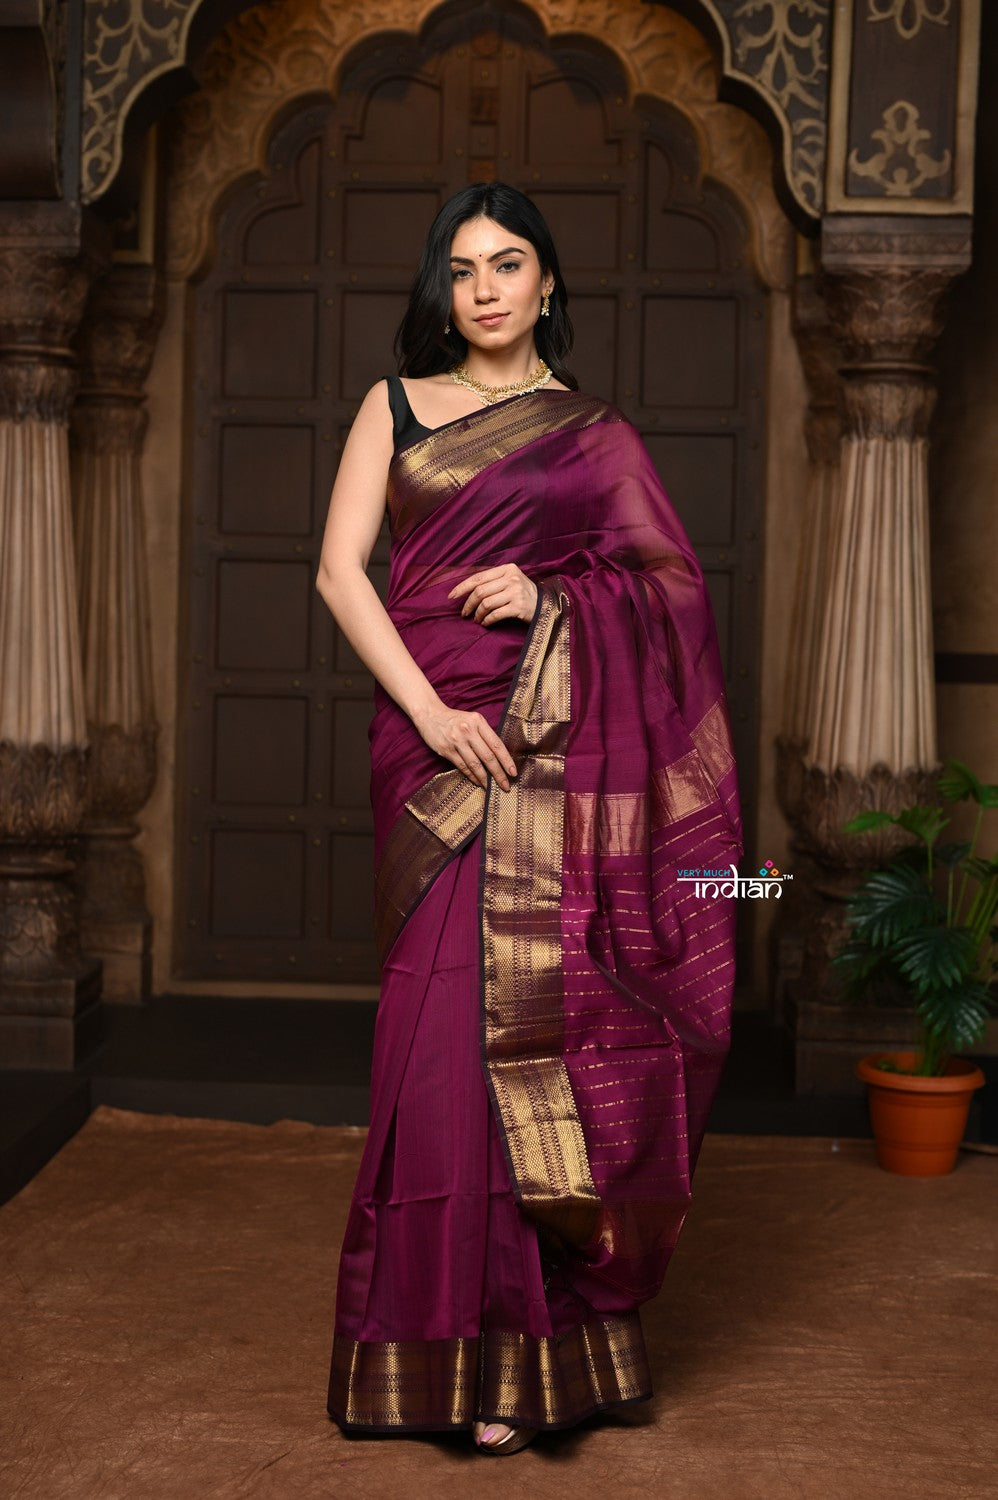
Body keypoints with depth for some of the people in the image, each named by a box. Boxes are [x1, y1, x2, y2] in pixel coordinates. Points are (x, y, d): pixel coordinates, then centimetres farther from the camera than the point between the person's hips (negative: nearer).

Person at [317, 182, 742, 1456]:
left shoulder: (598, 436, 12)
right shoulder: (395, 406, 11)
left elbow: (675, 590, 7)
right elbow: (340, 568, 1)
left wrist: (554, 601, -11)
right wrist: (429, 710, -12)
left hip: (563, 750, 0)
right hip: (437, 739, 0)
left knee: (541, 1013, -3)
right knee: (452, 1023, -3)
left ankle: (533, 1326, 8)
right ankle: (457, 1344, 5)